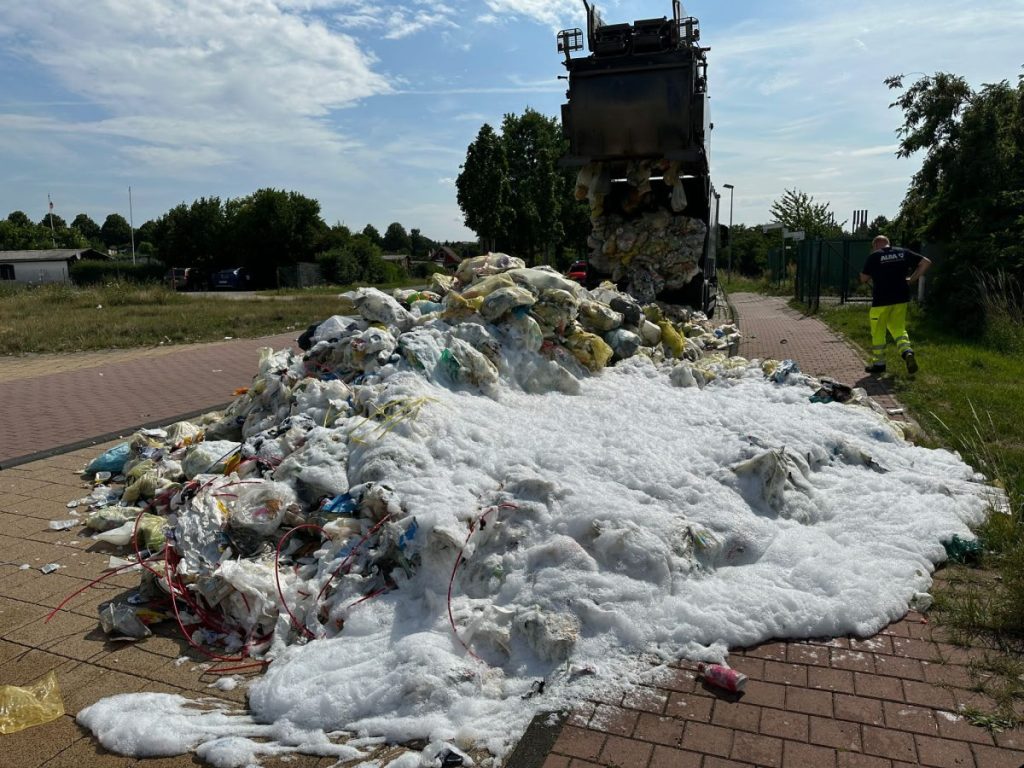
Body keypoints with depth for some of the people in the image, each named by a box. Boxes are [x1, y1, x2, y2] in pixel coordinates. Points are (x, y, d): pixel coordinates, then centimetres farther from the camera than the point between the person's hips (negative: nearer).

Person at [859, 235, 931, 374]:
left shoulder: (874, 256, -6)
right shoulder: (903, 253, 7)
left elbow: (863, 278, -3)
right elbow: (926, 262, 7)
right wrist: (912, 279, 9)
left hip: (881, 299, -5)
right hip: (901, 298, 5)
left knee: (878, 332, 7)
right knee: (899, 329, 16)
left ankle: (878, 363, 14)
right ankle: (907, 351, -9)